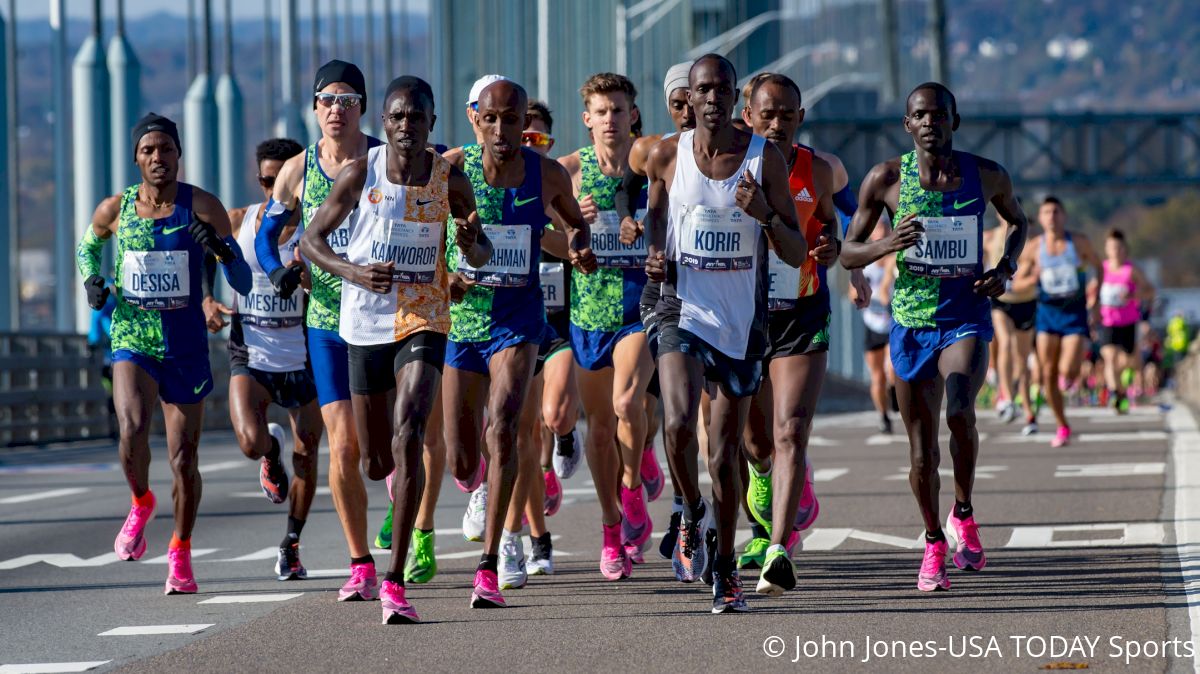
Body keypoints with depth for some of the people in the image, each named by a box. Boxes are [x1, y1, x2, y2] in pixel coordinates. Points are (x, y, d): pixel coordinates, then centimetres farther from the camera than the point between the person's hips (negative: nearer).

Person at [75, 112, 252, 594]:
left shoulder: (202, 207, -6)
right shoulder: (115, 210, 0)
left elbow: (243, 284, -7)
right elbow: (87, 244, 24)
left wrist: (221, 248, -27)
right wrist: (91, 281, 4)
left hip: (186, 346, 0)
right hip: (131, 339, 0)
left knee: (184, 459, 3)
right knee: (132, 430, -24)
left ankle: (180, 553, 23)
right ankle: (140, 504, 7)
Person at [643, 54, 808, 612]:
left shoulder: (765, 158, -3)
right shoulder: (666, 157, 0)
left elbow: (797, 255, -1)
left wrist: (766, 215, -20)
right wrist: (654, 258, -2)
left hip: (742, 320, 0)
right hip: (683, 309, 0)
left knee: (725, 450, 6)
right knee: (678, 425, -24)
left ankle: (725, 567, 22)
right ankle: (692, 515, 6)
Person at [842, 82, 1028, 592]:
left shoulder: (987, 176, 0)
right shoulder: (886, 179, -3)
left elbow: (1018, 221, 20)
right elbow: (847, 253, 3)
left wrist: (1005, 268, 1)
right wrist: (889, 244, -17)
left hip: (967, 319, -1)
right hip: (911, 322, 1)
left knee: (959, 411, -27)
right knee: (922, 451, 5)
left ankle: (963, 514, -4)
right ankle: (934, 543, 26)